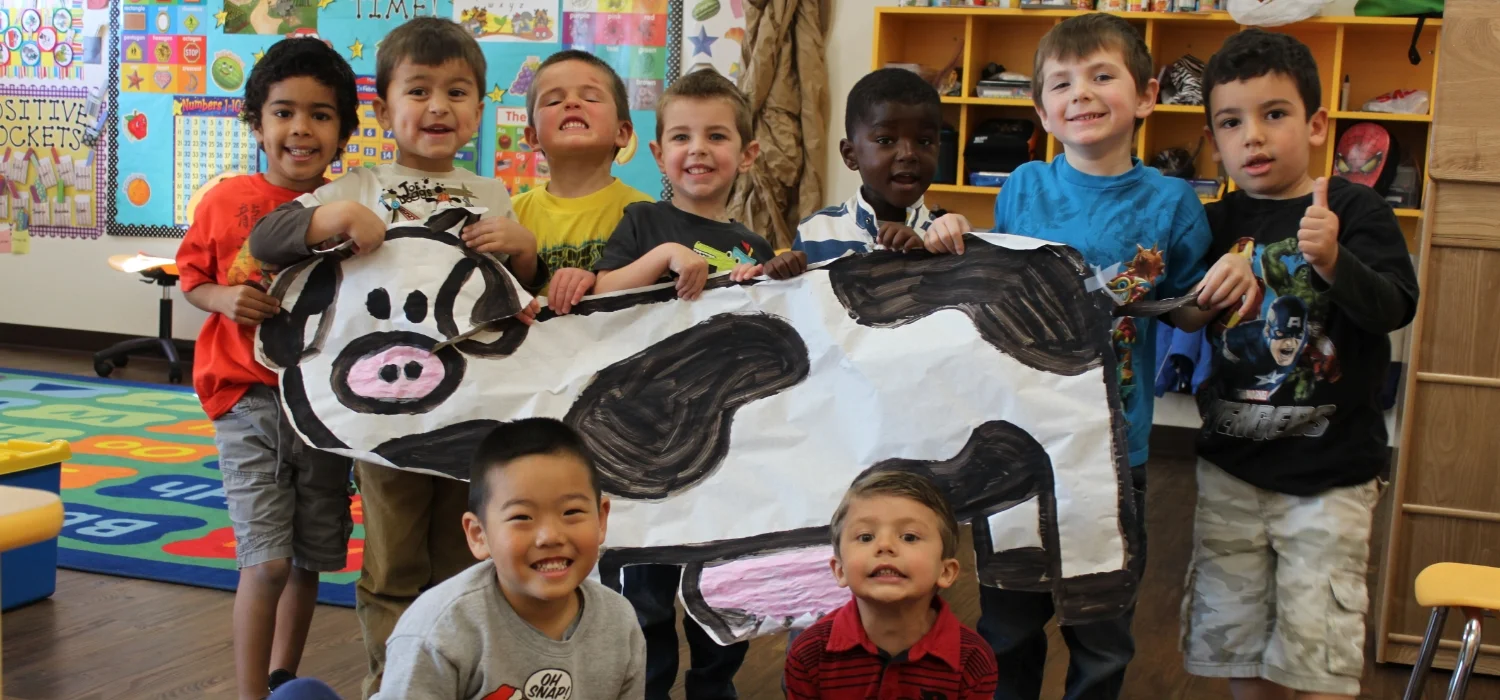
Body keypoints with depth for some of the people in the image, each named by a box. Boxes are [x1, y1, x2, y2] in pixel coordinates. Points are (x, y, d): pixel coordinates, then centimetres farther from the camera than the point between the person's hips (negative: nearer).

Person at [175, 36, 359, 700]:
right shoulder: (225, 202, -4)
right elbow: (191, 279, 8)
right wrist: (223, 298, -11)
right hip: (249, 399, -1)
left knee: (310, 560, 15)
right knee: (267, 562, -10)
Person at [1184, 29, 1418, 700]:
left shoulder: (1354, 210, -7)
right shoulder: (1218, 224, 4)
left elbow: (1394, 307, -20)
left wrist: (1334, 261, -39)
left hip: (1329, 473, -4)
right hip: (1231, 468, 4)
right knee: (1235, 641, 12)